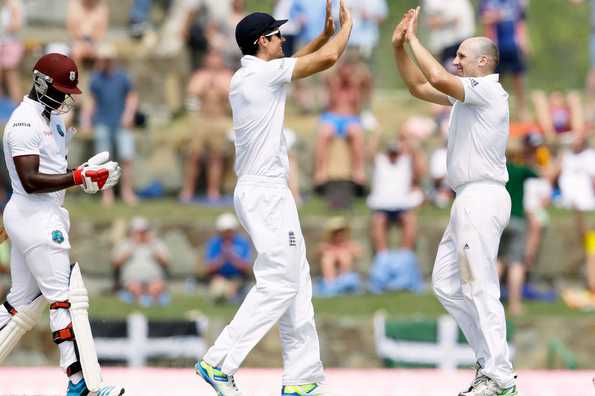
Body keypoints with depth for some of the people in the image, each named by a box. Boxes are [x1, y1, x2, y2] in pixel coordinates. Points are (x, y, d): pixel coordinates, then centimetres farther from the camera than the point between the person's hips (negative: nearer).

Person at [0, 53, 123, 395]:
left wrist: (86, 172, 2)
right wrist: (79, 177, -25)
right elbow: (30, 181, -23)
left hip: (49, 215, 10)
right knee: (68, 297, -12)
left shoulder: (52, 118, 16)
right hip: (34, 216, -10)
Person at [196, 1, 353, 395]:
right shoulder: (262, 73, -13)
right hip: (265, 192, -10)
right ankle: (220, 362, -13)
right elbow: (328, 58, -12)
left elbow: (296, 63, 32)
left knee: (295, 283, 10)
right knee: (278, 283, -11)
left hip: (268, 192, 10)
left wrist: (325, 33, 23)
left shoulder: (249, 77, 14)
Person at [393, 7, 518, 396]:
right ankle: (493, 358, 15)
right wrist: (399, 47, 14)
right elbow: (420, 87, 25)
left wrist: (414, 39, -13)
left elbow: (437, 78, -25)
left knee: (480, 289, -11)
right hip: (469, 200, 10)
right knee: (446, 283, 12)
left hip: (483, 199, -10)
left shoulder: (487, 90, -12)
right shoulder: (466, 94, 17)